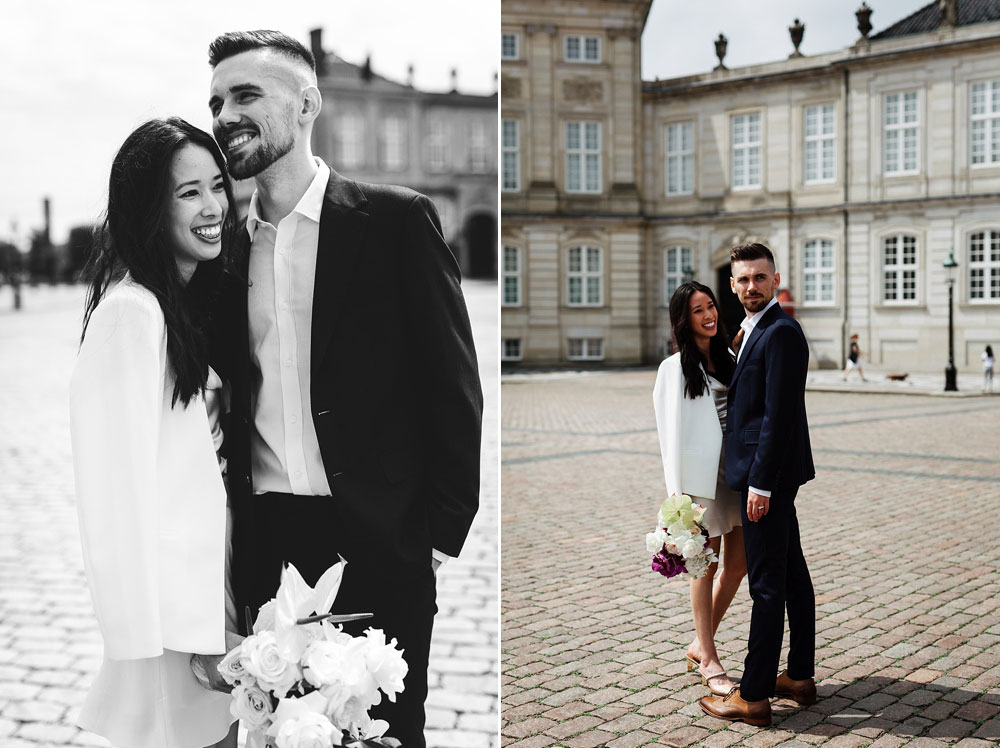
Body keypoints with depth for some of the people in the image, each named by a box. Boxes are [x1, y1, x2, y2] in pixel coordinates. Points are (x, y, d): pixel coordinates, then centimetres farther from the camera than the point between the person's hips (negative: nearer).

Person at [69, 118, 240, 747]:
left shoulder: (193, 300, 11)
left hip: (212, 586, 8)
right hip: (169, 595, -8)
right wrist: (142, 639, -19)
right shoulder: (130, 312, -17)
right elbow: (118, 487, -20)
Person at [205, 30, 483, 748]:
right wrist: (233, 543, 8)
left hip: (377, 545, -4)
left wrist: (441, 529, -8)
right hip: (263, 547, 4)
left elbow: (454, 385, -5)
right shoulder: (230, 245, 10)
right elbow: (232, 398, 14)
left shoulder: (396, 219, -4)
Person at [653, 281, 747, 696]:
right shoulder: (675, 368, -6)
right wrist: (678, 492, -13)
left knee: (738, 563, 10)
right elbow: (672, 432, -9)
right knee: (706, 567, 3)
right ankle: (708, 659, 16)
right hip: (701, 476, -6)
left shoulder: (727, 358, 12)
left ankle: (700, 644, 26)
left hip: (735, 472, 6)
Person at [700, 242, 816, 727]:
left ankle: (753, 696, 2)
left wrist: (761, 483, -20)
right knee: (791, 575, 15)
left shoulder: (780, 332, -16)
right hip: (768, 473, 10)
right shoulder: (753, 331, 16)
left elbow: (779, 413, -20)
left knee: (767, 585, -5)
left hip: (769, 473, -10)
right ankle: (799, 677, 26)